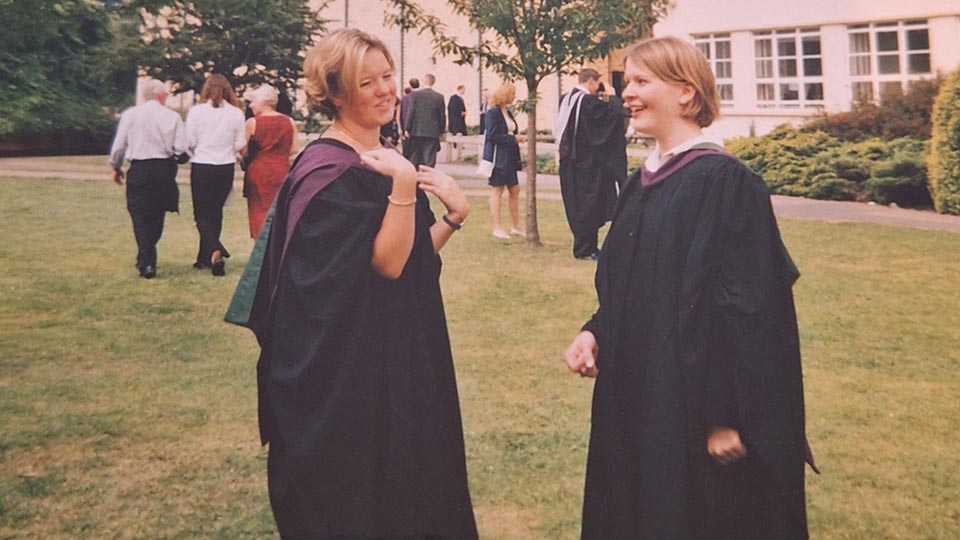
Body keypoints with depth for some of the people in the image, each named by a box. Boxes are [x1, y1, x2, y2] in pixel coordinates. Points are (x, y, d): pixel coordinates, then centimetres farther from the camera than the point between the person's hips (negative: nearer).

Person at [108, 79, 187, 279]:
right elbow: (181, 149, -4)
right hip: (164, 170, 1)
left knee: (141, 217, 4)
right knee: (157, 216, 15)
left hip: (139, 170, -1)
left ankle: (146, 263, -4)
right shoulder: (172, 116, -1)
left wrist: (116, 167, 17)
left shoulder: (130, 114, 0)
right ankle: (147, 259, 26)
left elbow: (119, 145, 2)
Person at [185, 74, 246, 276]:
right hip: (226, 167, 3)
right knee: (216, 212, 15)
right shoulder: (236, 113, -3)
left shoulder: (196, 111, -8)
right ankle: (205, 258, 22)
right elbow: (240, 144, -1)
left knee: (202, 214, 4)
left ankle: (214, 251, -20)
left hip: (202, 167, -2)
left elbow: (189, 142, -6)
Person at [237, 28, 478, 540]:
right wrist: (404, 185, -29)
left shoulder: (386, 159, 9)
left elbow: (415, 253, 10)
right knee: (355, 499, 6)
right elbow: (387, 262, -22)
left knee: (406, 482, 19)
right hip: (348, 362, -9)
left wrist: (454, 214, -4)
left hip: (402, 349, 9)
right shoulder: (327, 171, -17)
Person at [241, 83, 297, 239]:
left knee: (260, 211, 7)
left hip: (259, 172, -3)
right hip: (282, 172, 3)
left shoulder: (252, 123, -9)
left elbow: (243, 152, -7)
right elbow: (293, 149, 2)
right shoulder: (289, 122, 0)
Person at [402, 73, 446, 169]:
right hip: (433, 132, 0)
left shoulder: (415, 94, -4)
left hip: (416, 132, 0)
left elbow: (410, 112, -6)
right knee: (430, 159, 0)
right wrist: (441, 131, 12)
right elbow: (442, 115, 2)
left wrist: (407, 128, 1)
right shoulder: (439, 97, -1)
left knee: (414, 158, 10)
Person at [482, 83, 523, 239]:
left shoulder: (508, 113, 15)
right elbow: (492, 135, -19)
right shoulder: (493, 113, -11)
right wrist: (513, 139, -16)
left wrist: (516, 140, 4)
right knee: (497, 190, -3)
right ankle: (497, 229, 3)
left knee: (514, 190, 9)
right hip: (498, 157, -9)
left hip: (509, 157, 9)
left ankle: (516, 227, 17)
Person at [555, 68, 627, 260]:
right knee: (588, 203, -1)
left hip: (569, 161, 8)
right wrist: (613, 95, -1)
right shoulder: (588, 101, -16)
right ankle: (585, 249, 3)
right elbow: (614, 111, -19)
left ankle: (585, 246, 22)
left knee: (577, 204, 13)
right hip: (588, 163, -8)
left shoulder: (566, 99, 9)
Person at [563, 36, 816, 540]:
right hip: (634, 394, 8)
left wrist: (730, 417, -19)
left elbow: (751, 308, -19)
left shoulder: (726, 183, -15)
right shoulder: (641, 183, 9)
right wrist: (594, 332, -2)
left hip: (694, 402, -8)